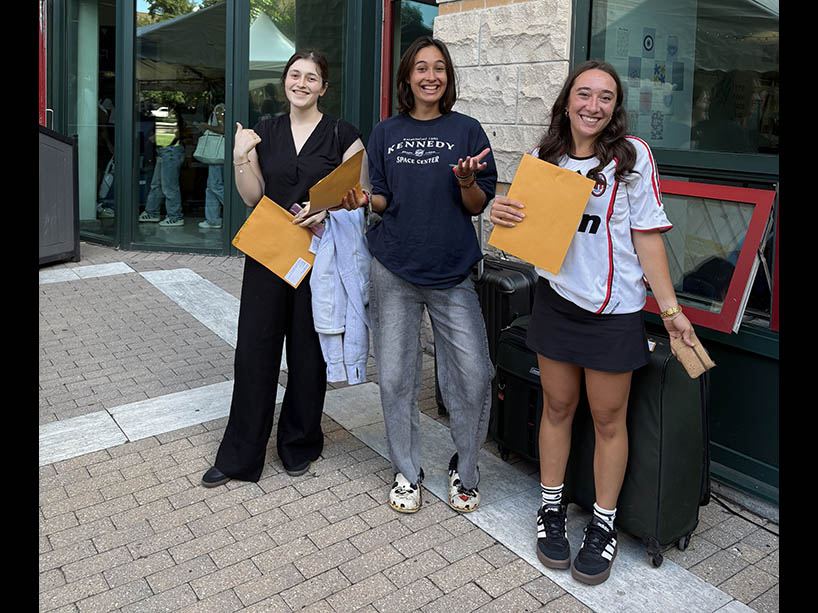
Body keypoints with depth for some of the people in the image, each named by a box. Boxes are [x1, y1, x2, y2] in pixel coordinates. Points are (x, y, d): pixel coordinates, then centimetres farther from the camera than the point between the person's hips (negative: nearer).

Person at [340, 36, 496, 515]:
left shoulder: (467, 130, 4)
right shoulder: (386, 134, 8)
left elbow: (479, 206, 2)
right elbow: (382, 199, 11)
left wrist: (467, 182, -18)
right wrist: (362, 202, -10)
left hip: (452, 271, -1)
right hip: (394, 269, 2)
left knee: (474, 375, -6)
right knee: (396, 377, 5)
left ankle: (465, 471, 18)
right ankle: (407, 473, 24)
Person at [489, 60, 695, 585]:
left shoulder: (633, 155, -7)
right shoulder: (547, 157, 5)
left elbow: (648, 236, -6)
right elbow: (531, 226, 14)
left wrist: (670, 309, -7)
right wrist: (506, 214, -9)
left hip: (613, 309, -3)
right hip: (557, 299, 3)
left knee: (609, 418, 7)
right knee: (557, 407, 13)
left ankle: (604, 525, 24)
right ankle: (552, 509, 31)